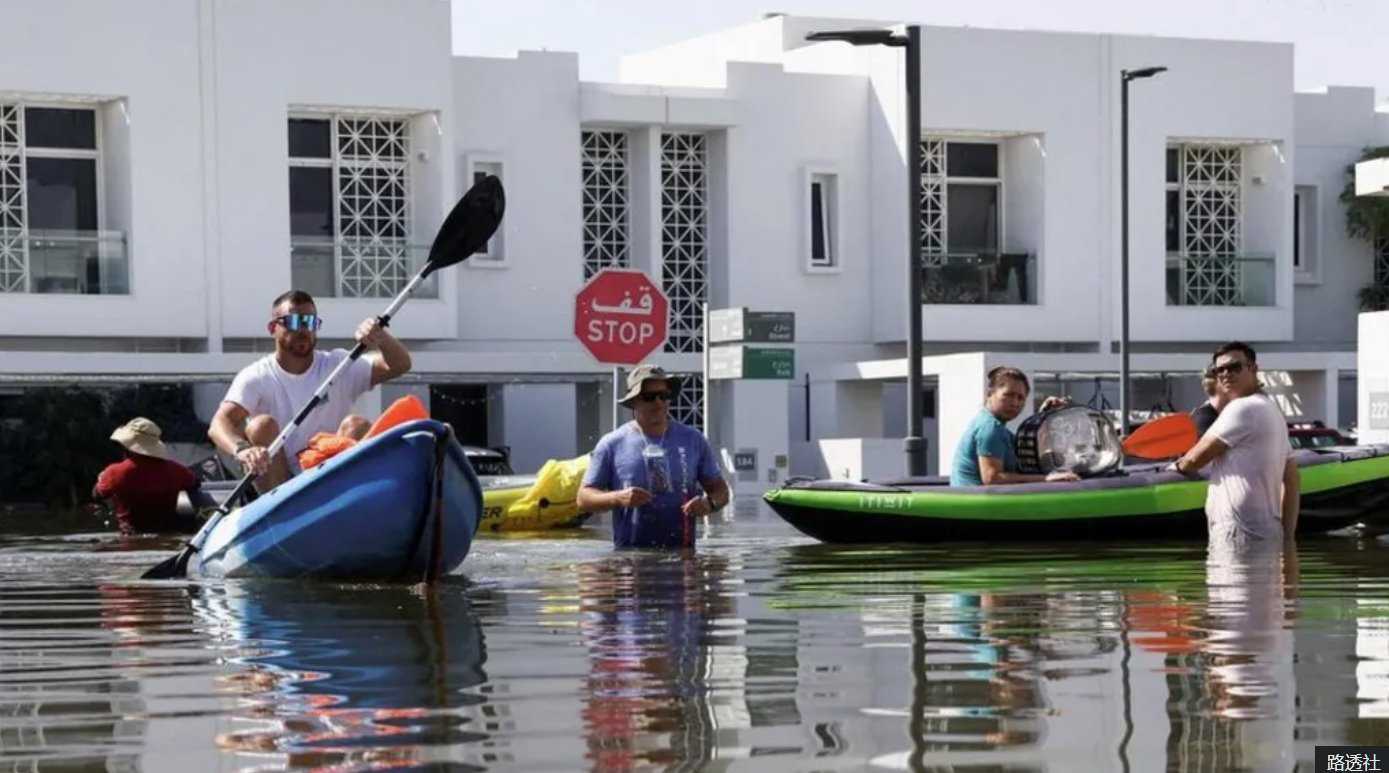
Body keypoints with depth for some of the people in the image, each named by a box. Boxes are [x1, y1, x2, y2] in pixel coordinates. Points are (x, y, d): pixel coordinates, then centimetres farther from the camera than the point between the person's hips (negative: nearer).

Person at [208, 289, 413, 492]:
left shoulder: (338, 366, 4)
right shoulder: (256, 377, -3)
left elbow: (399, 365, -8)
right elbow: (219, 423, -19)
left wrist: (381, 338, -31)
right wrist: (241, 449, -43)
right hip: (277, 486, -1)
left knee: (357, 426, -21)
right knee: (262, 425, -24)